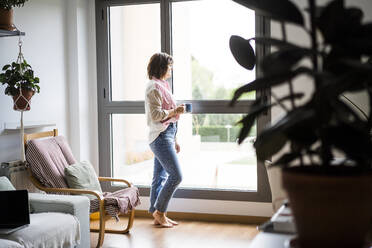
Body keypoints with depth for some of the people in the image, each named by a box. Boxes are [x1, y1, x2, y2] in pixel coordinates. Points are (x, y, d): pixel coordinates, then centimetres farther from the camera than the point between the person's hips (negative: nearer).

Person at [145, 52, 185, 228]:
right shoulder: (154, 87, -11)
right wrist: (175, 111, -13)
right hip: (160, 137, -10)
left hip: (166, 136, 10)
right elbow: (156, 115, -20)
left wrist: (174, 141, 22)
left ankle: (158, 216, 15)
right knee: (176, 175, -11)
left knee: (160, 177, 10)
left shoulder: (162, 85, 20)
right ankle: (159, 211, 0)